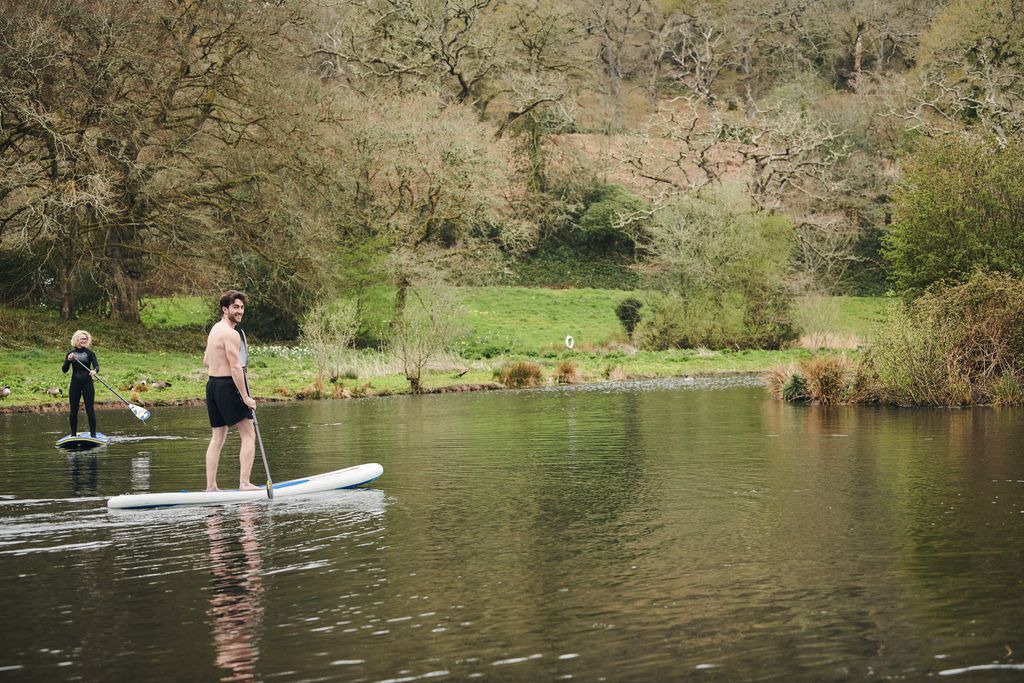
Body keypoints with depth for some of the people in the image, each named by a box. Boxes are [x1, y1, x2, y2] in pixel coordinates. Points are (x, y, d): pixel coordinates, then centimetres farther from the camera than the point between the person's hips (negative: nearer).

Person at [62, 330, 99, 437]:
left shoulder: (90, 353, 1)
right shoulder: (70, 354, 6)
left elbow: (96, 365, -10)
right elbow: (65, 370, 0)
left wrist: (94, 371, -33)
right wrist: (68, 360, -18)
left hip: (87, 384, -2)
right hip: (75, 384, 2)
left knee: (90, 409, -4)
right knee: (73, 410, 4)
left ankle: (93, 434, 2)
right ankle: (73, 434, 13)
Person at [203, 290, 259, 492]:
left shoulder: (215, 329, 14)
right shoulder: (231, 334, -16)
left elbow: (206, 361, 23)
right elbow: (236, 367, -21)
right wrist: (246, 397, -19)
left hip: (212, 384, 9)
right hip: (228, 385, -9)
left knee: (218, 437, 12)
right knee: (248, 435, -2)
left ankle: (210, 486, 11)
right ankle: (244, 483, -8)